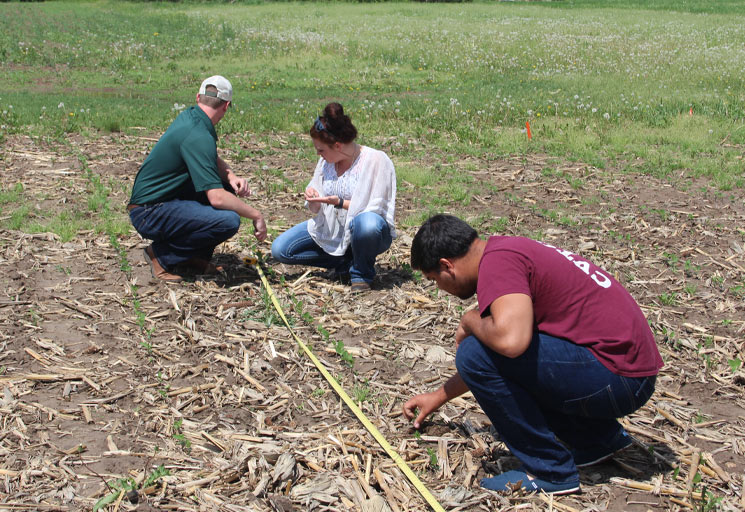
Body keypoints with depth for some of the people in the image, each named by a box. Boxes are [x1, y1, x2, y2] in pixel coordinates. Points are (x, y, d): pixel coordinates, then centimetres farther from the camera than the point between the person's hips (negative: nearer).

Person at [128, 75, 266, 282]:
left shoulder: (188, 116, 6)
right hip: (149, 214, -10)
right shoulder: (198, 136, -23)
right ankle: (162, 255, -6)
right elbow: (216, 198, -29)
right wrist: (255, 214, -17)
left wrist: (232, 177, 1)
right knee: (228, 221, -27)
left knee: (230, 187, 11)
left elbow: (213, 161, 21)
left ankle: (193, 256, 14)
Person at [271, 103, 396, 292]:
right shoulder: (326, 161, 2)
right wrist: (312, 199, -15)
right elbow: (316, 210, 9)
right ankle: (346, 261, 0)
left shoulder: (376, 160, -17)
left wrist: (340, 203, -29)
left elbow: (375, 210, -18)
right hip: (332, 230, 6)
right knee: (280, 249, -7)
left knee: (367, 223, -42)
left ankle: (361, 273, -11)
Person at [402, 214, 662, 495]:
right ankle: (601, 438, 22)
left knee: (474, 353, -17)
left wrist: (470, 321, -10)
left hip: (617, 377, -10)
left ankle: (549, 470, -3)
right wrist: (438, 397, 37)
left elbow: (510, 340, -34)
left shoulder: (497, 261, -16)